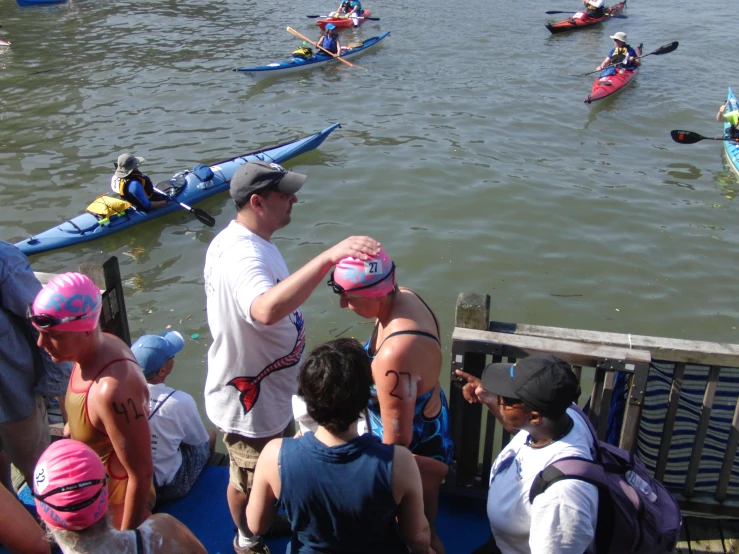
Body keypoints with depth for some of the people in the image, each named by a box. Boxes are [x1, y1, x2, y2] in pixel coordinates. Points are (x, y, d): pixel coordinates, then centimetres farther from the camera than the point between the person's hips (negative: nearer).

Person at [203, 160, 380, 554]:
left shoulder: (244, 240, -1)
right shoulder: (242, 256, -35)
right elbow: (267, 310, -57)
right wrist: (329, 257, -61)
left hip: (268, 391, 10)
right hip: (249, 403, -10)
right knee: (249, 482, 19)